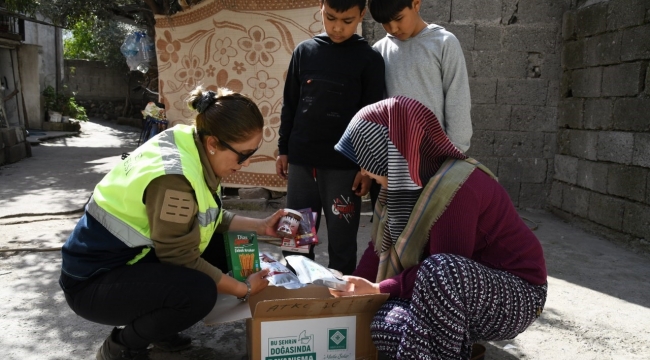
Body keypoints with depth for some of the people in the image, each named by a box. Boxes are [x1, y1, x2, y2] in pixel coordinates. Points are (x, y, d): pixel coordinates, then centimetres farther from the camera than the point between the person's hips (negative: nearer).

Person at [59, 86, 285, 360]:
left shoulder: (191, 148, -6)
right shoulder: (174, 177, -31)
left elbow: (207, 217, 7)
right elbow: (183, 260, -23)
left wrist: (260, 226, -1)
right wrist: (244, 289, -14)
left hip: (131, 257, 9)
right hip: (94, 282, -9)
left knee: (222, 245, 0)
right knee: (199, 291, -28)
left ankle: (158, 328, 15)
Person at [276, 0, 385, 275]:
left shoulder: (369, 59, -2)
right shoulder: (304, 51, 6)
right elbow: (290, 105, 11)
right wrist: (283, 150, 10)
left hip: (344, 166, -3)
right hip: (301, 161, 3)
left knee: (341, 242, 6)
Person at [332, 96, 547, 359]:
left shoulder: (453, 187, -29)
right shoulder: (406, 182, -1)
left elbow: (442, 272, -26)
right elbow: (381, 246, 3)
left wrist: (379, 288, -21)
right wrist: (356, 289, -4)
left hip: (515, 293, -8)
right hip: (468, 289, 8)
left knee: (440, 270, -38)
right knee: (385, 325, -13)